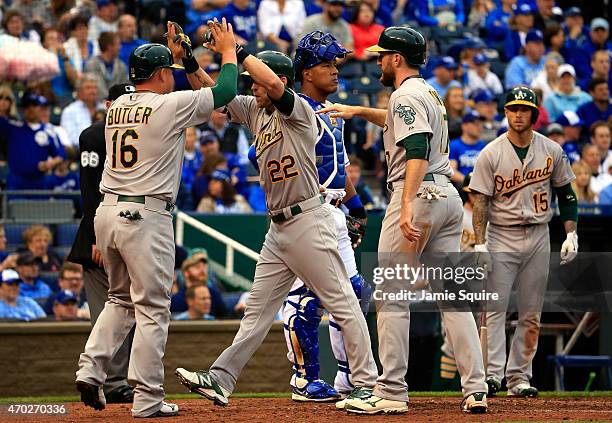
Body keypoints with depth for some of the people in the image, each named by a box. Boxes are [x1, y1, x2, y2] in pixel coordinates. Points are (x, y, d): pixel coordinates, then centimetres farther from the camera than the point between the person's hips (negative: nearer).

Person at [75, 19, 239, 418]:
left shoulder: (118, 106, 11)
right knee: (152, 309, -1)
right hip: (146, 217, -7)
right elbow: (224, 91, 1)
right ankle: (148, 400, -1)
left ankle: (91, 368, 4)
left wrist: (181, 56, 33)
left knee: (121, 299, 22)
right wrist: (228, 50, 15)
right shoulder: (170, 105, -8)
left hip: (107, 211, 7)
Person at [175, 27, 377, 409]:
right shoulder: (254, 110, 13)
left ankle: (367, 384, -2)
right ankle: (221, 380, 9)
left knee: (342, 304, -4)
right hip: (279, 229, 9)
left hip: (309, 221, -9)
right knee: (258, 309, 9)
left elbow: (272, 82, -29)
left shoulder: (300, 110, -10)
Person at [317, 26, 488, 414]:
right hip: (449, 195, 9)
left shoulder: (406, 95, -8)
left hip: (418, 194, -9)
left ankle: (391, 393, -7)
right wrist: (359, 111, 46)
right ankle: (476, 391, 0)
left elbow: (417, 149, -23)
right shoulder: (430, 94, 21)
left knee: (391, 296, -5)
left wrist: (408, 204, -32)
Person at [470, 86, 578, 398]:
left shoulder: (552, 150, 4)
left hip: (538, 236, 3)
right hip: (502, 236, -3)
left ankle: (519, 378, 8)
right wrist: (480, 244, -14)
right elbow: (481, 200, -5)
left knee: (531, 313, 3)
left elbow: (566, 194, 11)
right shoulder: (491, 154, -4)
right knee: (494, 308, -11)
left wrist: (571, 234, 2)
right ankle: (492, 375, -15)